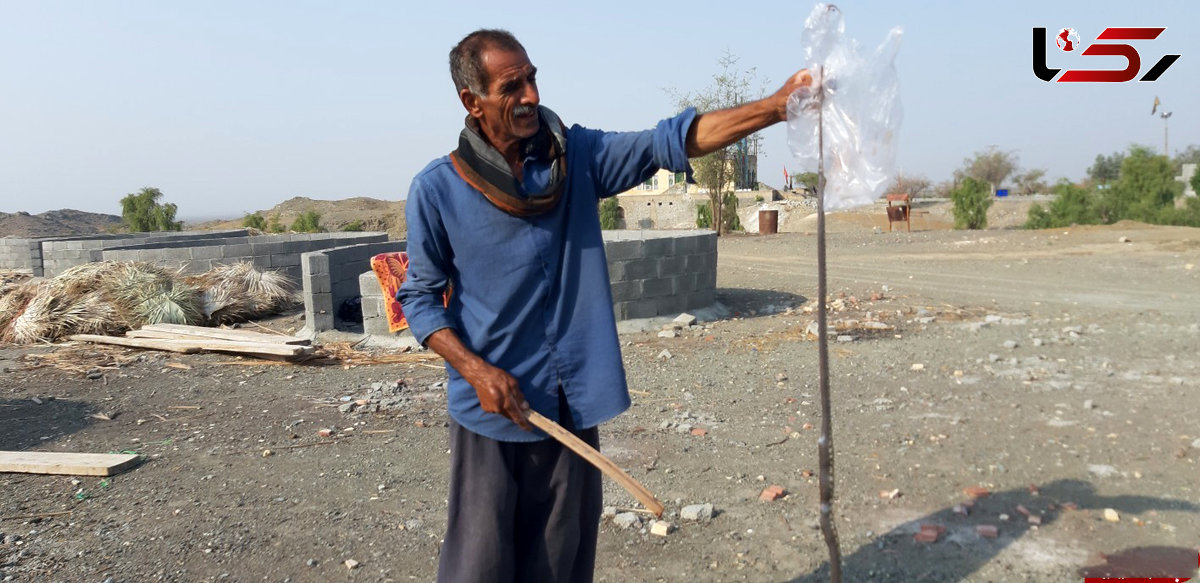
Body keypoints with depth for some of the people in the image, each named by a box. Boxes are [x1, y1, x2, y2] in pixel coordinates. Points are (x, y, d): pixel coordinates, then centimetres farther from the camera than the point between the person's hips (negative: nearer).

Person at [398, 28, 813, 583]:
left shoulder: (577, 157, 1)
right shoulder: (437, 189, -6)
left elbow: (669, 142, -7)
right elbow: (419, 296, 0)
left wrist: (775, 106, -17)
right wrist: (476, 370, -14)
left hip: (571, 408, 3)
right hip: (491, 413, -2)